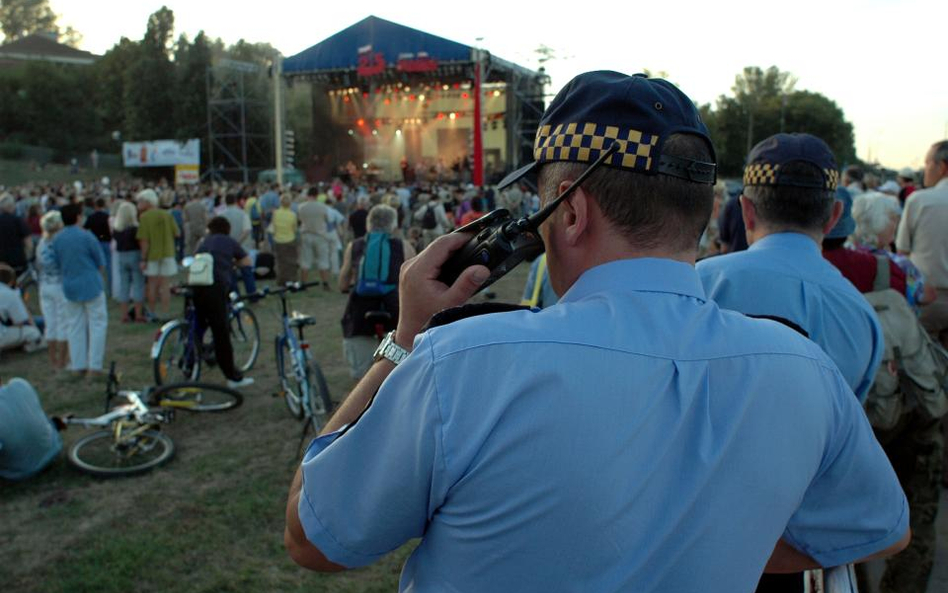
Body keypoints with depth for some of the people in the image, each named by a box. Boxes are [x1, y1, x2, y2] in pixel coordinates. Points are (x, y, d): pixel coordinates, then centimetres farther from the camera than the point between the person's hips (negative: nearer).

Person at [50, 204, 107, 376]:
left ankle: (78, 365, 17)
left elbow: (58, 263, 9)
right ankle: (94, 365, -1)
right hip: (91, 285, -5)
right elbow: (100, 262, -6)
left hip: (69, 286, 5)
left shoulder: (57, 239, 2)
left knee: (75, 326, 13)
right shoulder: (86, 236, -14)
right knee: (97, 323, 2)